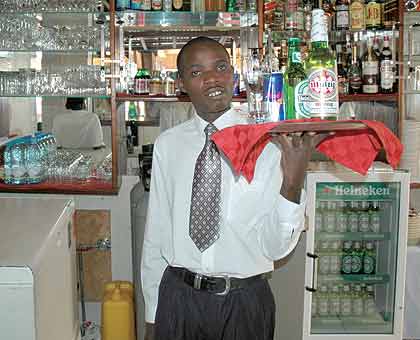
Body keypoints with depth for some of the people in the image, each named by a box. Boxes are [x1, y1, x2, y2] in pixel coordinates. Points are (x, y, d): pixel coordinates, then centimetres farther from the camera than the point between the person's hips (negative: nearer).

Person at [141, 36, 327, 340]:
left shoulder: (270, 142, -10)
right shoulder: (167, 145, -2)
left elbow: (276, 247, -13)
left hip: (245, 303, -2)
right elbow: (156, 233, 4)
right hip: (178, 296, 2)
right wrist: (152, 315, 8)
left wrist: (293, 181, -28)